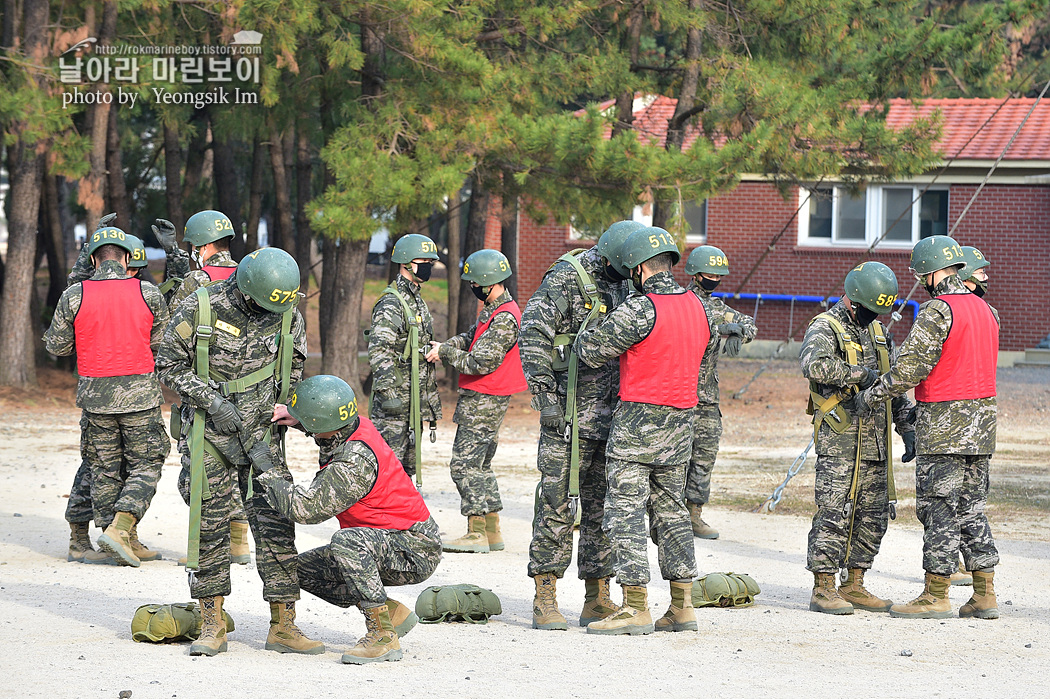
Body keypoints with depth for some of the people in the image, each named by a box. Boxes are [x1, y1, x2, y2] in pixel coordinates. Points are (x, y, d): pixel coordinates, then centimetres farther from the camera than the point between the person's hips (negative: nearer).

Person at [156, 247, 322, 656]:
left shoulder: (287, 314, -2)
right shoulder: (199, 309, -12)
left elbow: (293, 369, 12)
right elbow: (169, 365, -5)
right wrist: (213, 401, -16)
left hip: (260, 433, 2)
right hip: (207, 434, -2)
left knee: (275, 524, -4)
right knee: (209, 526, -1)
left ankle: (283, 626, -1)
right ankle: (213, 627, 6)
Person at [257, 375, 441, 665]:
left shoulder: (356, 461, -28)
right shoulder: (359, 425, -2)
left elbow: (305, 508, -31)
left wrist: (266, 470, -18)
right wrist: (297, 419, 7)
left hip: (415, 553, -10)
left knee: (347, 541, -36)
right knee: (304, 568, 6)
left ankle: (383, 636, -26)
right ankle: (394, 614, 10)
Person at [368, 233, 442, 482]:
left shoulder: (417, 301, 17)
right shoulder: (390, 304, -14)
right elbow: (378, 351, -22)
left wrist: (431, 395, 25)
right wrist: (388, 393, -28)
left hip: (415, 402, 9)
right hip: (395, 400, -9)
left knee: (408, 463, 12)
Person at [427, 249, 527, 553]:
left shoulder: (504, 319, -21)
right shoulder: (492, 310, 12)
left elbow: (482, 363, -24)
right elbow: (471, 337, 19)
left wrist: (445, 353, -12)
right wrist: (448, 345, -3)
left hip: (483, 402, -10)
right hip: (484, 400, 10)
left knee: (465, 465, -9)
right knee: (479, 464, 15)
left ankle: (477, 533, -9)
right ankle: (492, 531, 19)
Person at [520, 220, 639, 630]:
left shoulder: (626, 284, 12)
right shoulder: (567, 277, -9)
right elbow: (532, 335, -14)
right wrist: (545, 397, -18)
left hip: (612, 412, 7)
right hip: (571, 412, -7)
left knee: (604, 504, 8)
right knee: (558, 502, -6)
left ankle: (598, 600, 13)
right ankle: (545, 601, -4)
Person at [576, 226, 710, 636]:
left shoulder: (641, 309, -17)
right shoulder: (697, 308, 7)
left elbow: (591, 350, -12)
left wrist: (588, 332, 12)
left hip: (639, 420, -7)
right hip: (680, 424, 7)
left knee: (626, 511, -4)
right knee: (670, 510, 14)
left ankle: (636, 606, -10)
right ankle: (682, 605, 13)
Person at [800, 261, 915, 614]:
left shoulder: (878, 332, 18)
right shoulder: (825, 328, -6)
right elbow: (814, 364, -28)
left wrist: (908, 429, 16)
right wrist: (860, 373, -23)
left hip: (876, 440, 8)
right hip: (840, 440, -8)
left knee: (873, 515, 8)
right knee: (834, 514, -9)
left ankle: (854, 585, 16)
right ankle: (823, 589, -5)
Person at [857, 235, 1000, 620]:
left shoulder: (938, 310, -15)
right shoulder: (986, 310, 12)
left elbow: (911, 366, -18)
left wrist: (873, 395, -4)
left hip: (943, 428, -8)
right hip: (980, 424, 8)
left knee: (938, 509, -3)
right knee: (971, 508, 12)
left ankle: (935, 596, -1)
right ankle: (984, 595, 10)